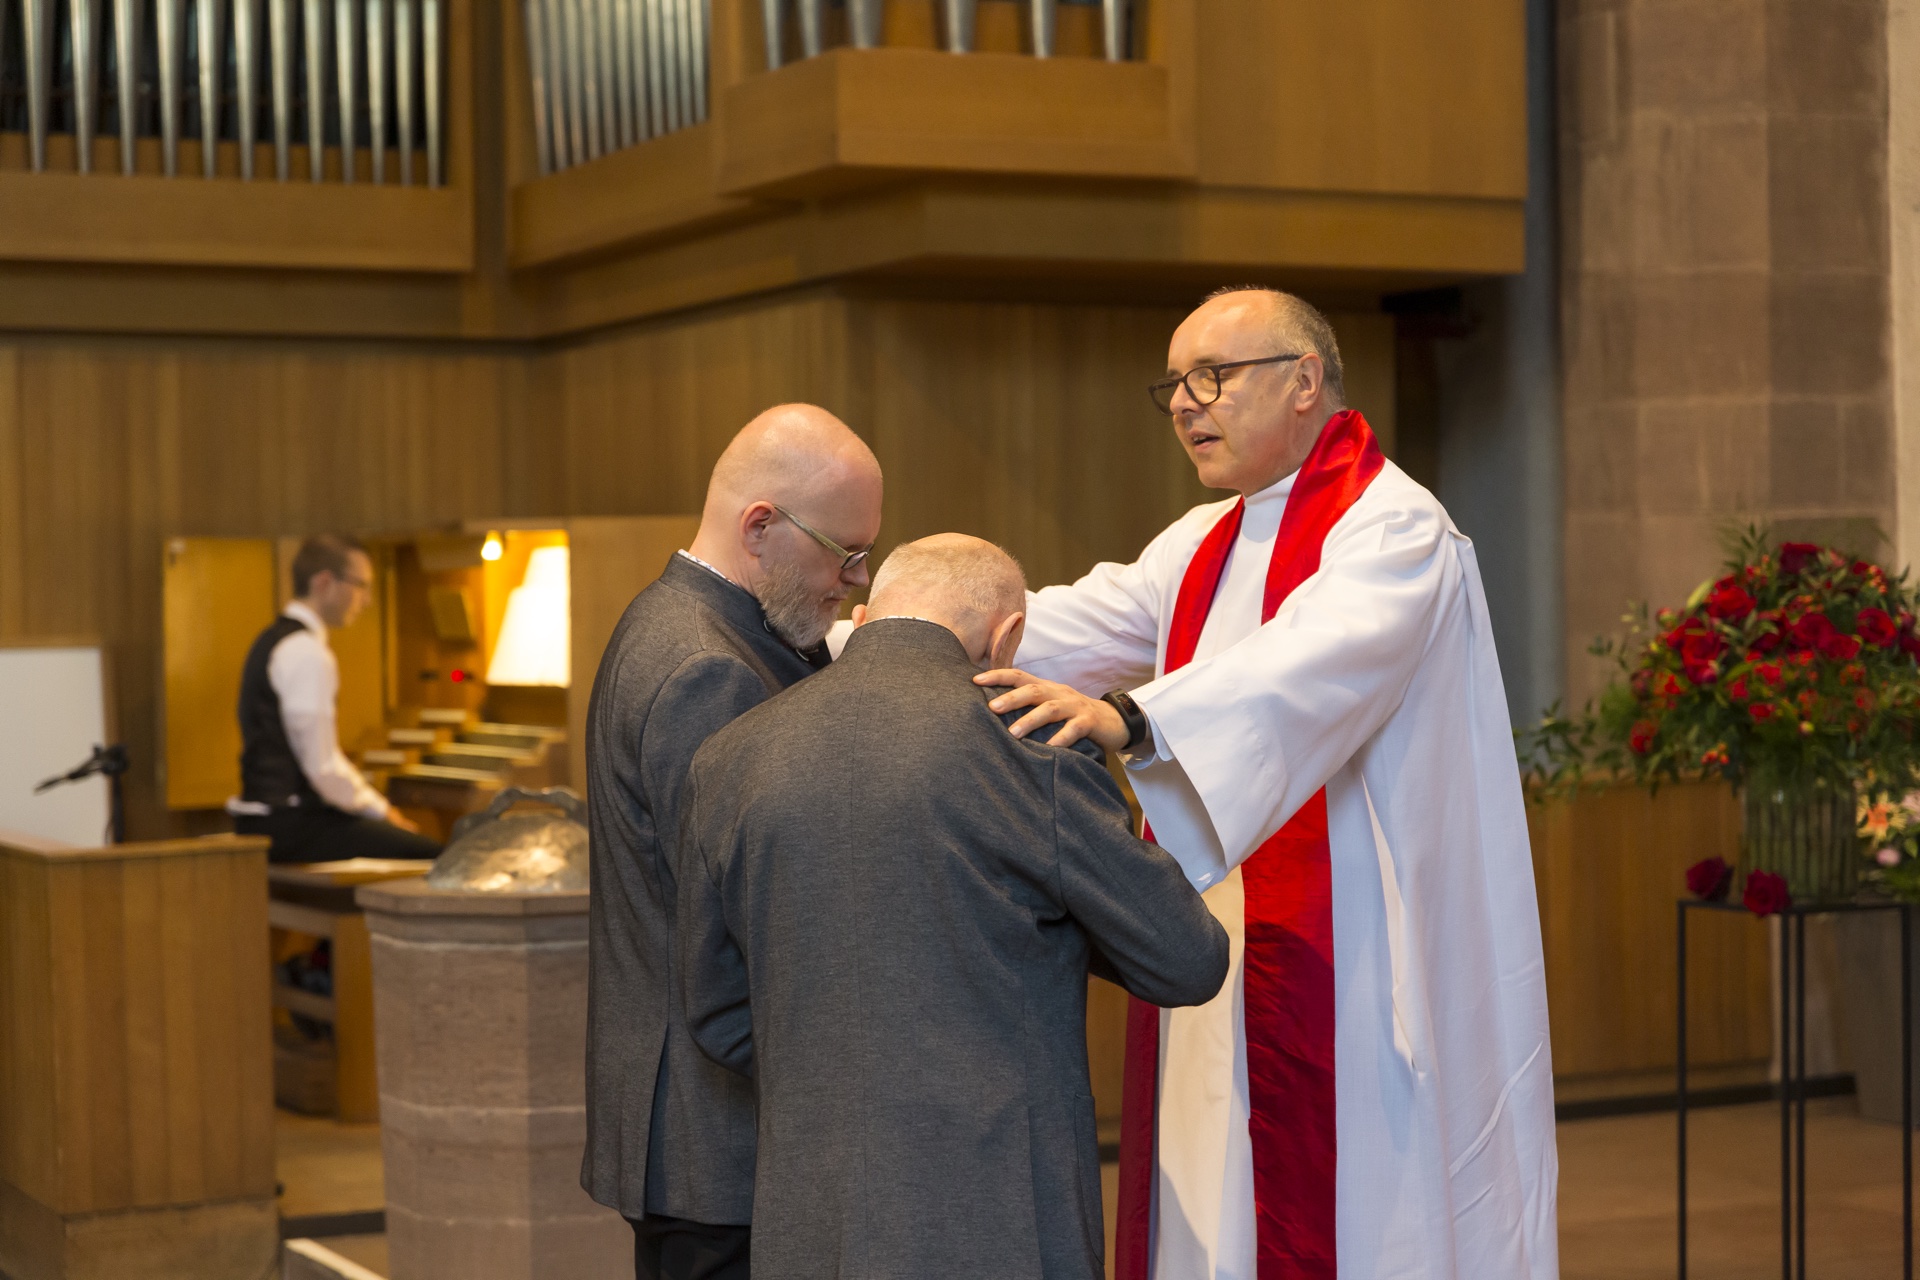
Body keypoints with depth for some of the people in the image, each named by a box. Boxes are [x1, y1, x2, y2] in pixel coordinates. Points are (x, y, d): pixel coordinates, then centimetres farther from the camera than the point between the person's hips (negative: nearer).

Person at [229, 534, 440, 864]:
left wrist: (379, 807, 16)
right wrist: (379, 809, -6)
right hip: (287, 824, -11)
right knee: (430, 856, -16)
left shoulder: (276, 640, 18)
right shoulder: (307, 654, -16)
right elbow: (322, 768, -20)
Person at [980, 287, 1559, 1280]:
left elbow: (1310, 671, -28)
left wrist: (1128, 718, -44)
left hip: (1344, 981, -8)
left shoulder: (1391, 528, -10)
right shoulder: (1203, 547, 19)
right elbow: (1081, 626, 7)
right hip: (1219, 974, 8)